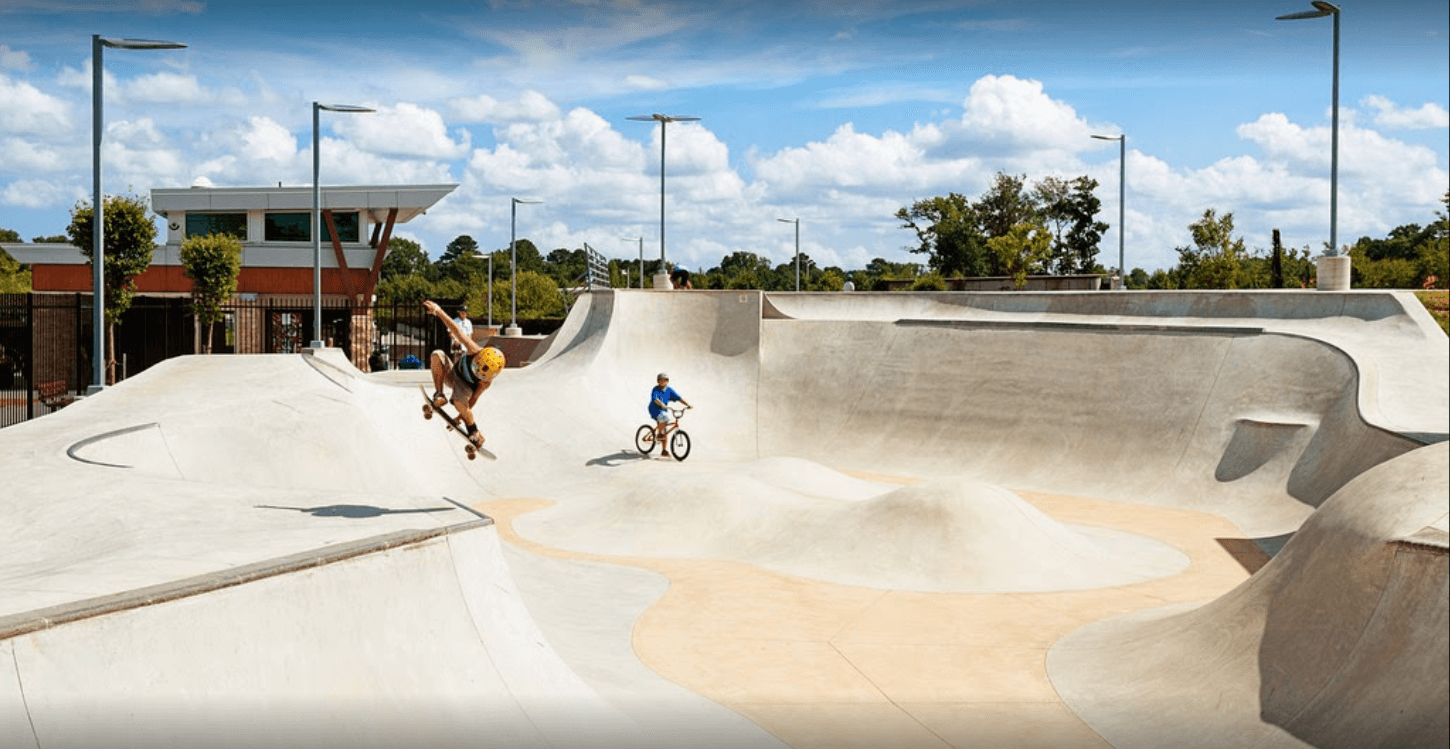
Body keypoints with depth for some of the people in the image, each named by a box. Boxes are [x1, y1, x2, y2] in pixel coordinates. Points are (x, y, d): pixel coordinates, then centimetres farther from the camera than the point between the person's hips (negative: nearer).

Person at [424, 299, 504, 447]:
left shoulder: (486, 380, -32)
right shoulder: (475, 351, -34)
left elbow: (474, 398, -19)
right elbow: (457, 330, -35)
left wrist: (461, 415, -13)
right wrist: (438, 310, -40)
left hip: (465, 385, -3)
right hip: (452, 372, 3)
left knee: (459, 401, -39)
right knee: (437, 356, -28)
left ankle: (473, 430, -13)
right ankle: (439, 394, -24)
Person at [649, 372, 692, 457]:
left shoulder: (669, 390, 2)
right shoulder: (656, 390, -15)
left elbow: (679, 398, -1)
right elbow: (655, 399, -33)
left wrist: (688, 404, -14)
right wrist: (662, 405, -52)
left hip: (664, 411, 6)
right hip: (655, 410, -6)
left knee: (664, 431, 4)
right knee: (664, 417, -37)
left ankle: (665, 451, 12)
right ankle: (658, 434, -18)